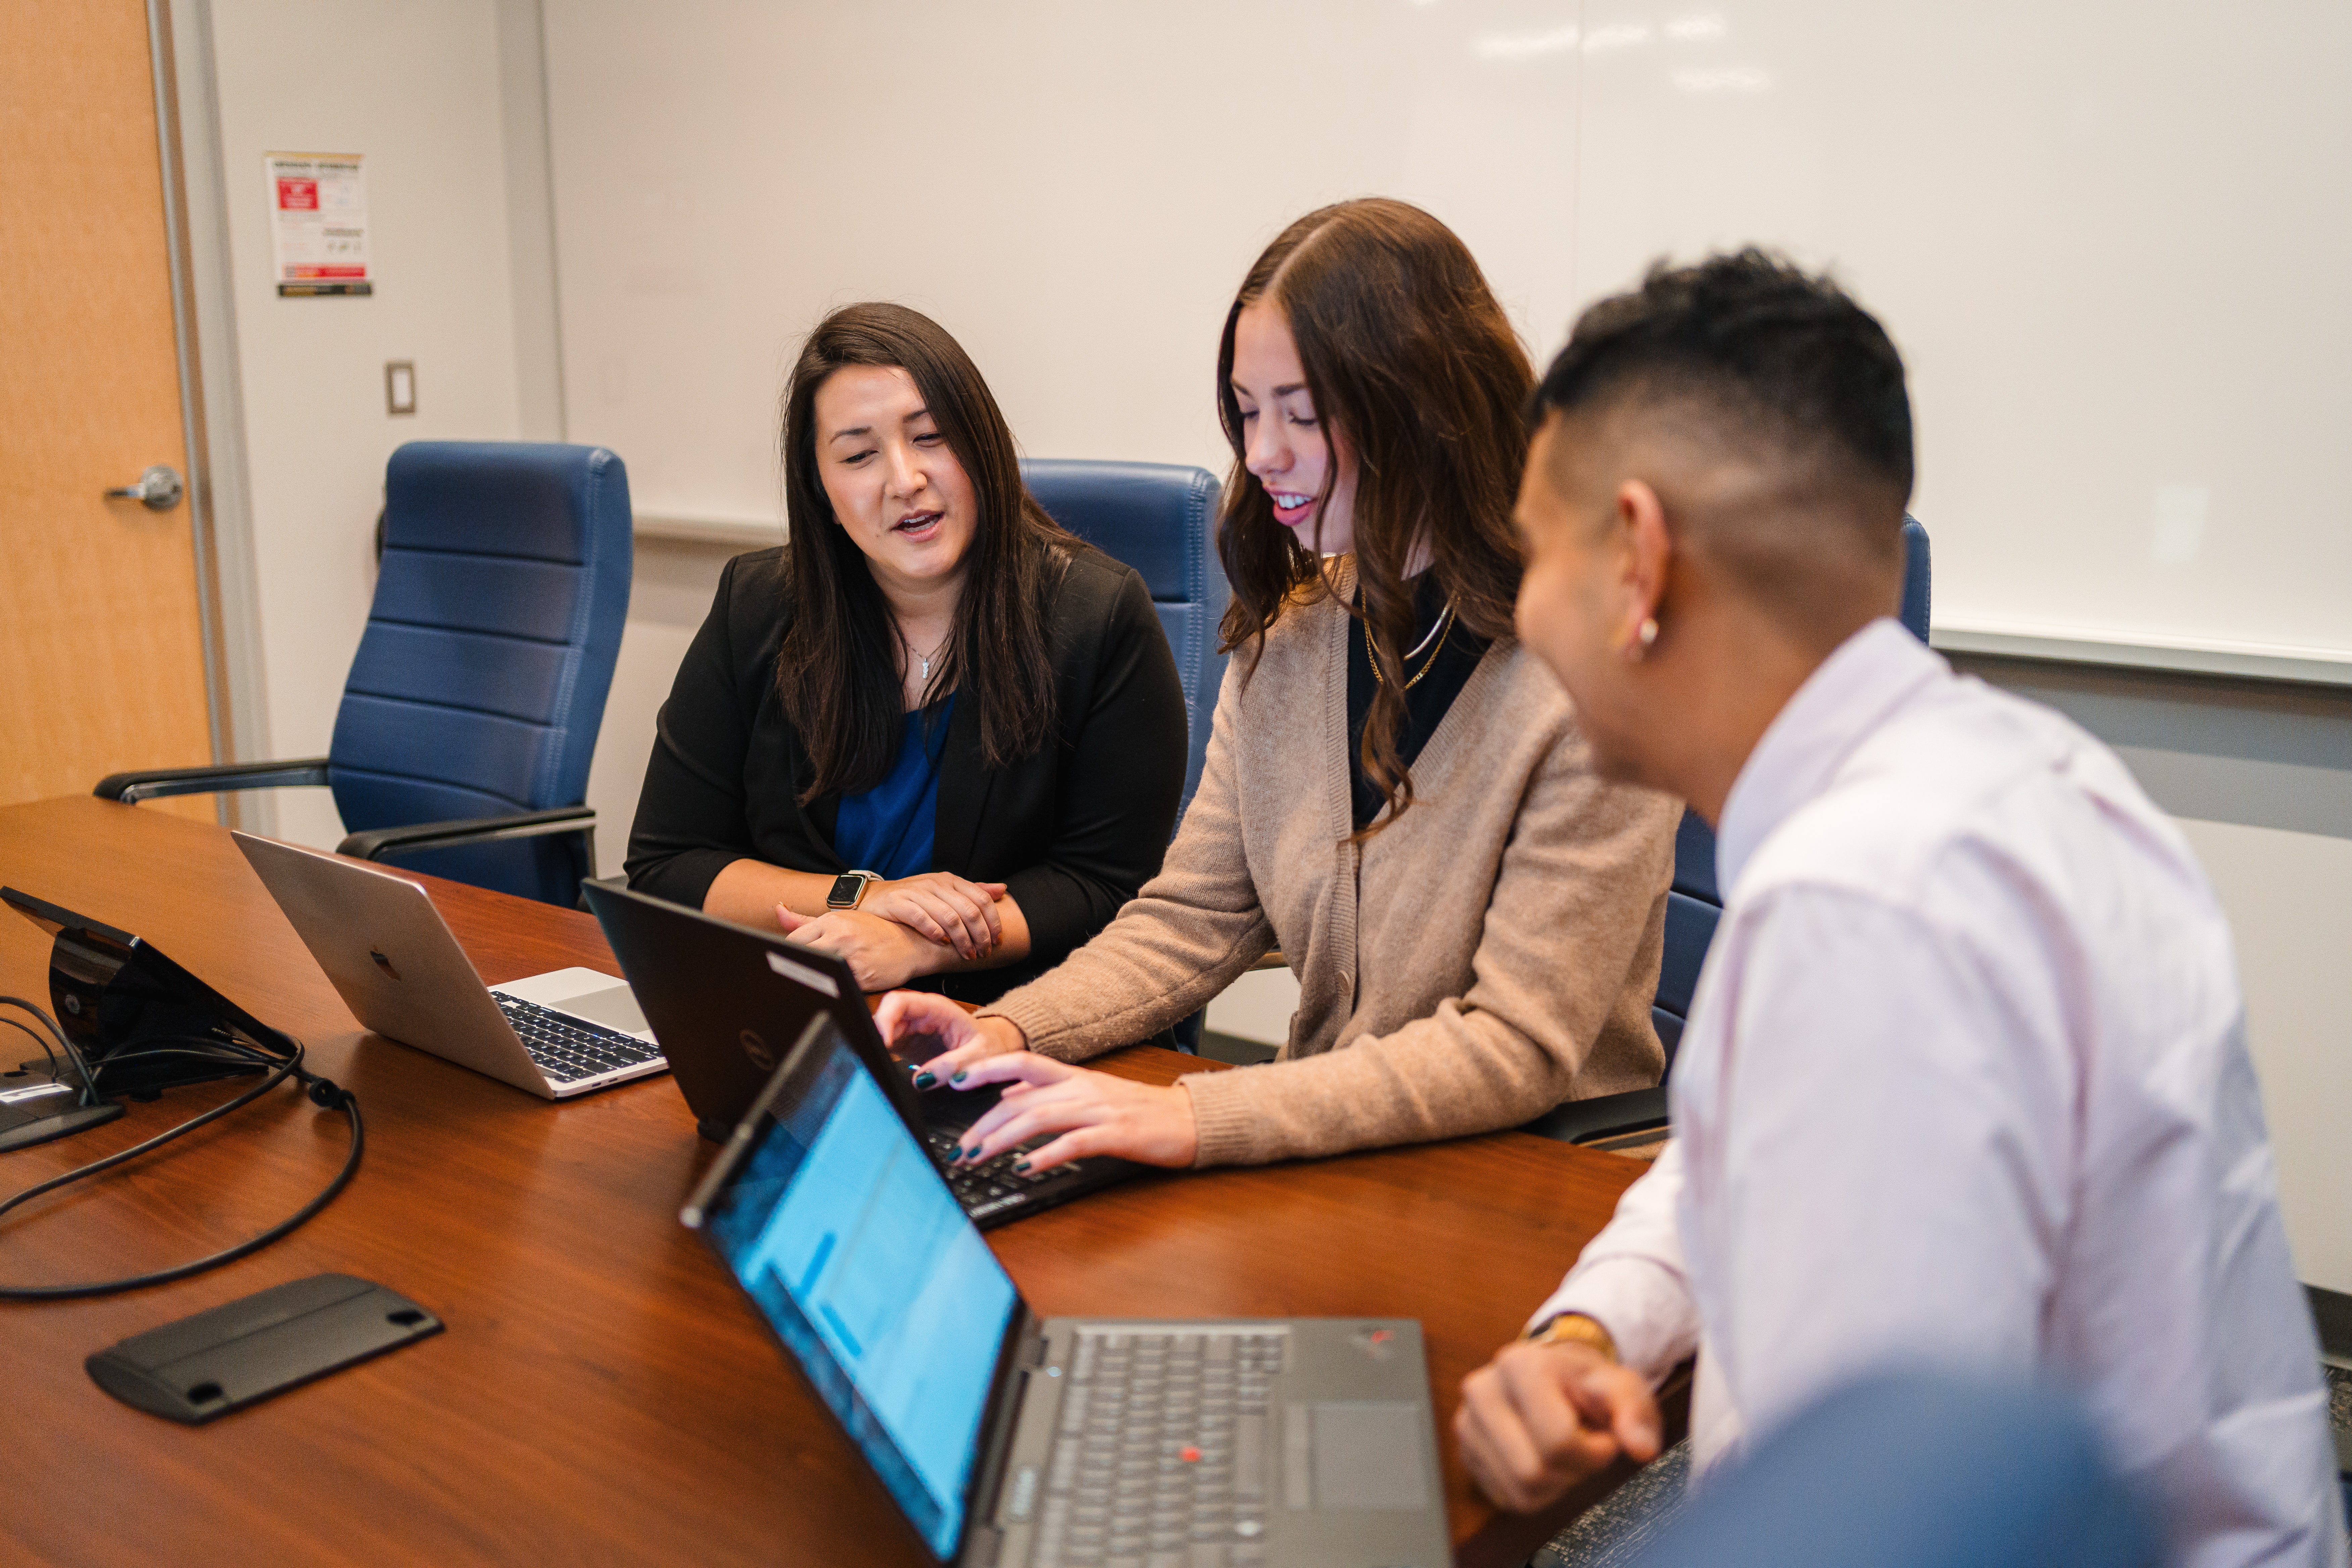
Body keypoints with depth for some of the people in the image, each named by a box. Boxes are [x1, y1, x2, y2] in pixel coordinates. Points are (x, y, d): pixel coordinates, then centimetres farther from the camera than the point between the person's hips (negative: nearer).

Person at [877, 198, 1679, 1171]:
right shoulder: (1287, 642, 4)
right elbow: (1194, 918, 7)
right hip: (1328, 1154, 5)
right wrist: (1012, 1030, -12)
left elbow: (1518, 1048, -21)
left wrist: (1198, 1118, -30)